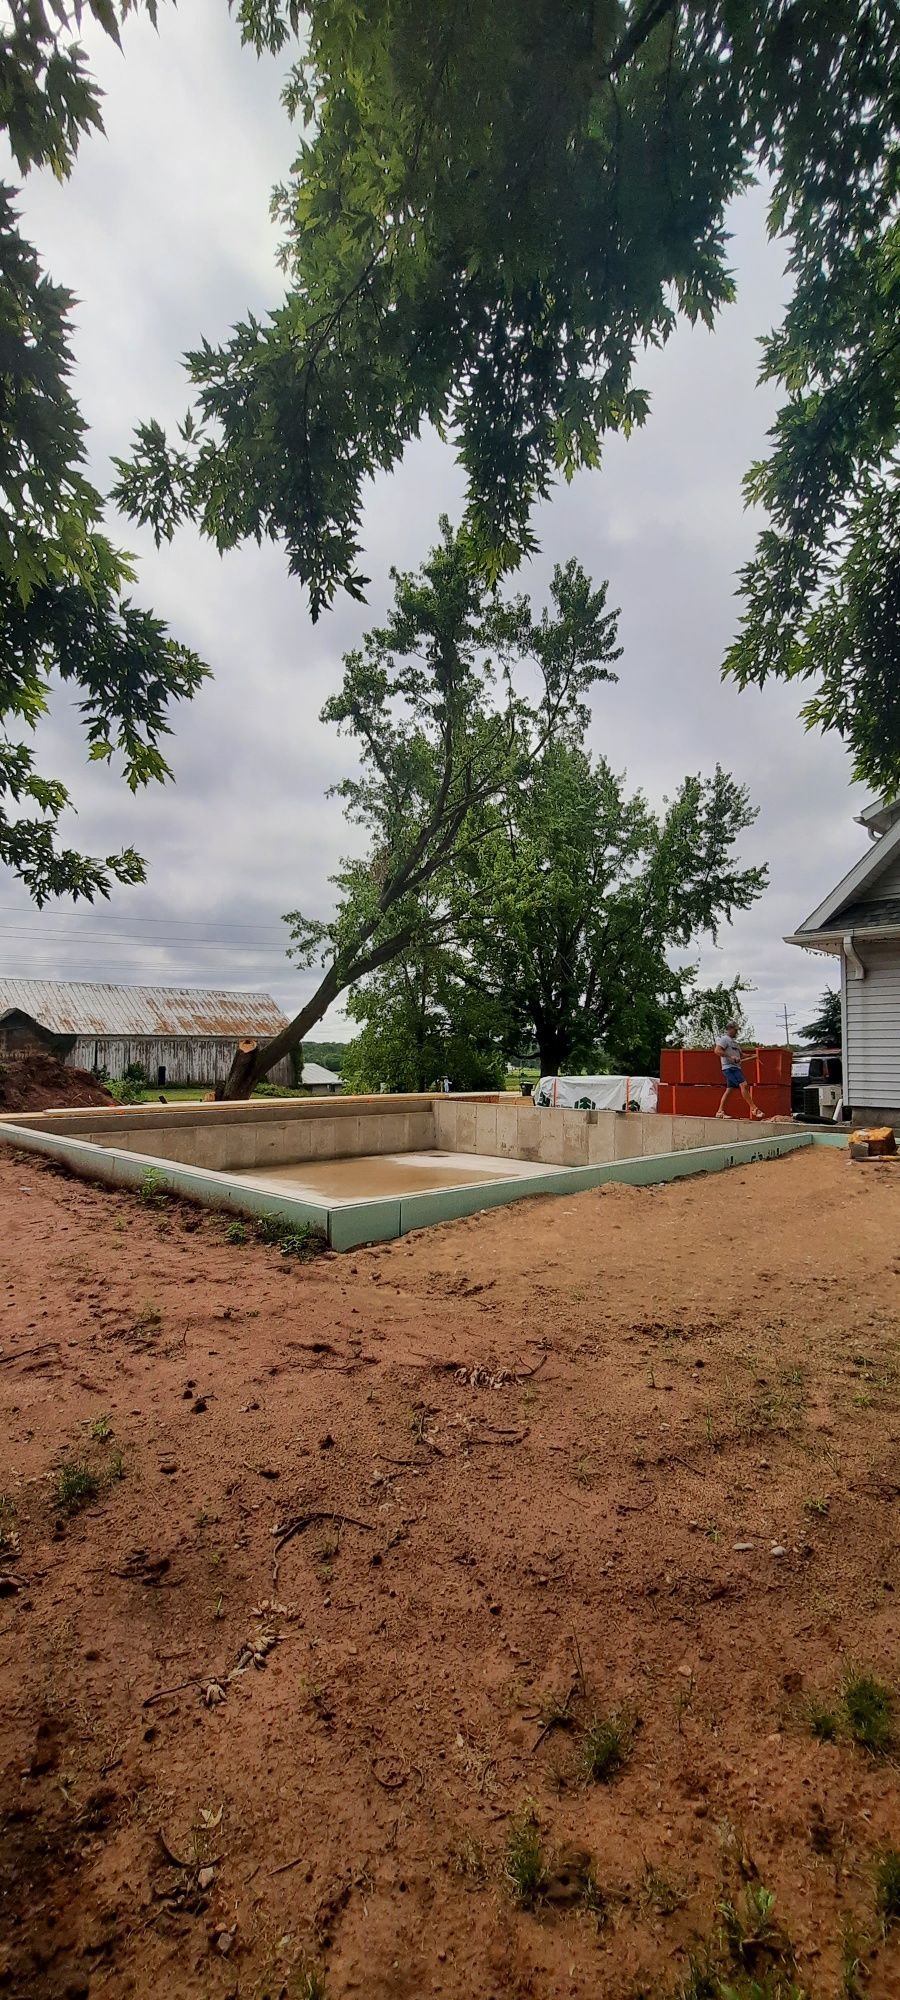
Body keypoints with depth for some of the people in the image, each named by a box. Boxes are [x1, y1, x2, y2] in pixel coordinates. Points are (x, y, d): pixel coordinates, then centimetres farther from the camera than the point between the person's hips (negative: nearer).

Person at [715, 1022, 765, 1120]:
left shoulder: (734, 1041, 24)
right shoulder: (724, 1039, -6)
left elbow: (739, 1054, 33)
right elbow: (717, 1051, -20)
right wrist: (731, 1057, -24)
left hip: (736, 1067, 10)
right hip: (729, 1067, -10)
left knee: (729, 1089, 7)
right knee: (743, 1084, -19)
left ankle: (720, 1111, 9)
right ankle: (754, 1109, -21)